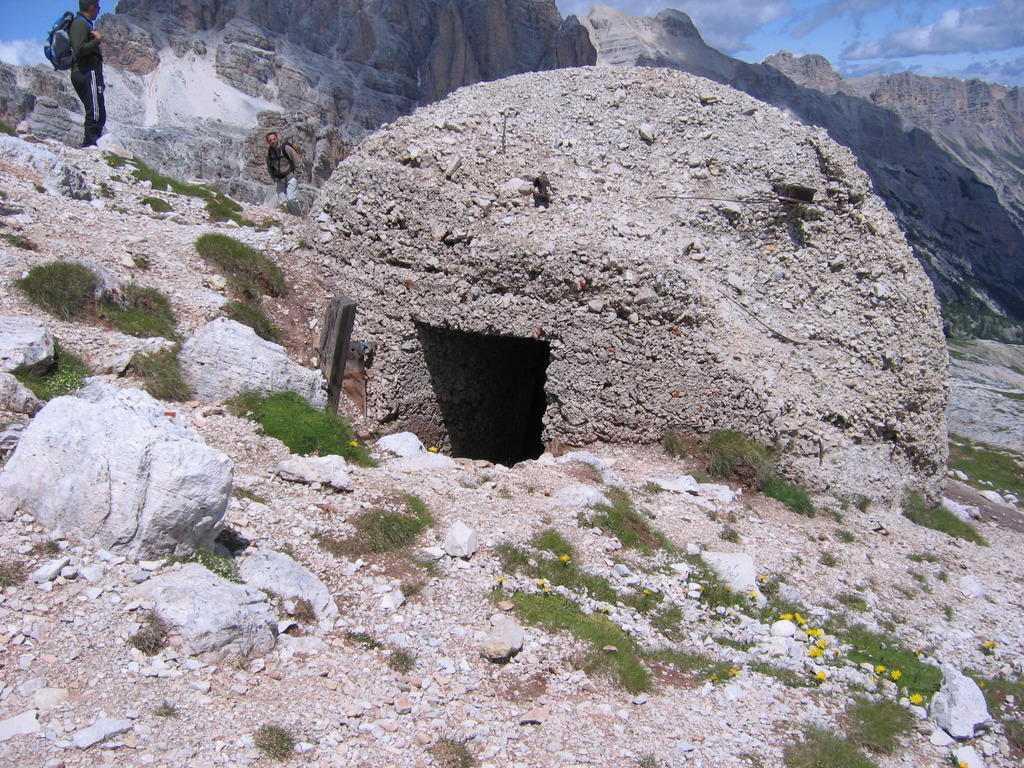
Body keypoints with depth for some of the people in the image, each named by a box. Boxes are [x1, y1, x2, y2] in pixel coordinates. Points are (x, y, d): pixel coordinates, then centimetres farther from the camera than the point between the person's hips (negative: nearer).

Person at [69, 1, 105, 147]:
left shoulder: (83, 23, 21)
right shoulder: (80, 24, -10)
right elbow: (80, 49, -21)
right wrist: (97, 39, -13)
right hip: (88, 73, -10)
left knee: (95, 114, 13)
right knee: (96, 115, -12)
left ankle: (88, 146, 14)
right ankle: (90, 145, -12)